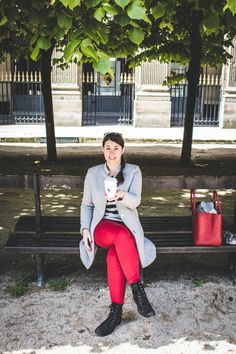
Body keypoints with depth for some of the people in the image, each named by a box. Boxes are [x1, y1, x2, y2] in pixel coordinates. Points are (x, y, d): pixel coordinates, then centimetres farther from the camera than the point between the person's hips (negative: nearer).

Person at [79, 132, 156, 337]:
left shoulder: (133, 171, 3)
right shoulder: (93, 173, 8)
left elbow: (135, 201, -12)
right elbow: (86, 205, 11)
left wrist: (121, 195, -35)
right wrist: (85, 228, -4)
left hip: (128, 226, 0)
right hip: (103, 225, 0)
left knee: (114, 255, -35)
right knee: (122, 236, -38)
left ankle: (116, 312, -23)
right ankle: (138, 290, -29)